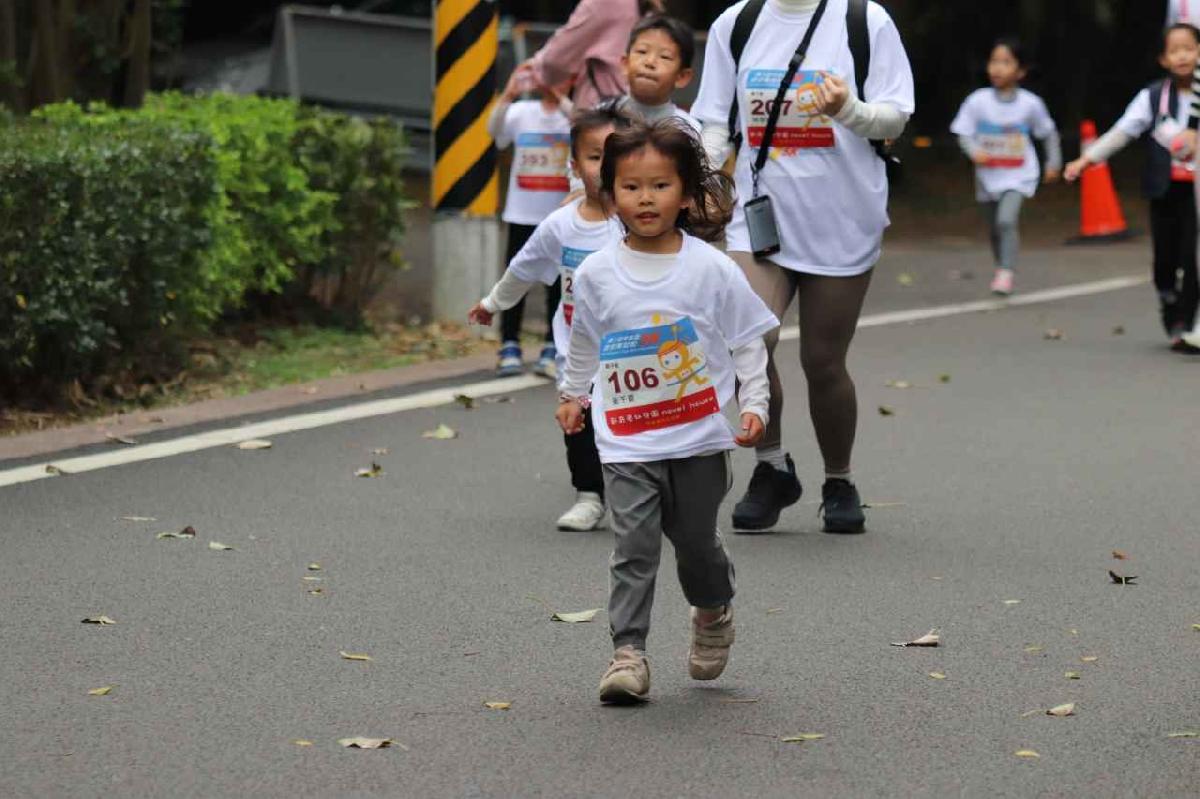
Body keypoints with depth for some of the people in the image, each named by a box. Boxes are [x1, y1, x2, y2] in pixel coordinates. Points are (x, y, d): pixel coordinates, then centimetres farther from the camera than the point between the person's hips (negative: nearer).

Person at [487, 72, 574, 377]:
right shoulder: (521, 111, 1)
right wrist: (508, 96, -30)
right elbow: (494, 129, -15)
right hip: (523, 213, 1)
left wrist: (561, 98, -31)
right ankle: (510, 347, 9)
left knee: (560, 282, 4)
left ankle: (553, 350, 10)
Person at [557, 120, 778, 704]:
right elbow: (584, 343, 18)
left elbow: (747, 341, 3)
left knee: (696, 540, 11)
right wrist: (574, 395, 28)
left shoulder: (713, 269, -6)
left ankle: (713, 612, 40)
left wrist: (754, 404, -4)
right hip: (626, 442, 0)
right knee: (633, 546, -8)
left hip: (701, 437, 0)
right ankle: (628, 650, -5)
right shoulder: (596, 274, -1)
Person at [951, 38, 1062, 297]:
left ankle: (1006, 273, -20)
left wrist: (1054, 162, 11)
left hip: (1018, 176, -3)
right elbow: (963, 133, -8)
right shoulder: (977, 101, -11)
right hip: (988, 176, 3)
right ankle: (1001, 269, 40)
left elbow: (1049, 132, 5)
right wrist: (974, 151, -28)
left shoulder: (1031, 103, -11)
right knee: (995, 229, 17)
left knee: (1007, 220, -25)